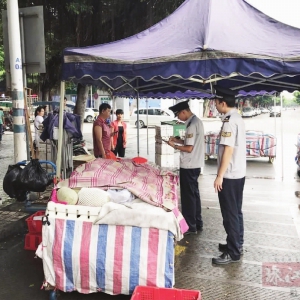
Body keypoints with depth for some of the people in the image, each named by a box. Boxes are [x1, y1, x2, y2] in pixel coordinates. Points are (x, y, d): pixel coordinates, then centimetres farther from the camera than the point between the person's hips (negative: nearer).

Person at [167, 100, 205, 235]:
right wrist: (178, 140, 10)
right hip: (195, 164, 10)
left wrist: (174, 146, -10)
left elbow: (189, 148, -22)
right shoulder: (196, 121, 11)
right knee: (194, 193, 17)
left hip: (189, 166, -10)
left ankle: (190, 226, 11)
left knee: (188, 196, 1)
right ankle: (197, 223, 28)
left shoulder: (192, 124, -20)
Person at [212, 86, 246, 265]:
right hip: (239, 173, 10)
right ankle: (237, 245, 29)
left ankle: (233, 253, 9)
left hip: (230, 175, -10)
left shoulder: (229, 121, -18)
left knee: (229, 214, -1)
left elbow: (228, 150, -23)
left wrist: (220, 176, -19)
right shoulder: (238, 118, 12)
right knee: (236, 212, 17)